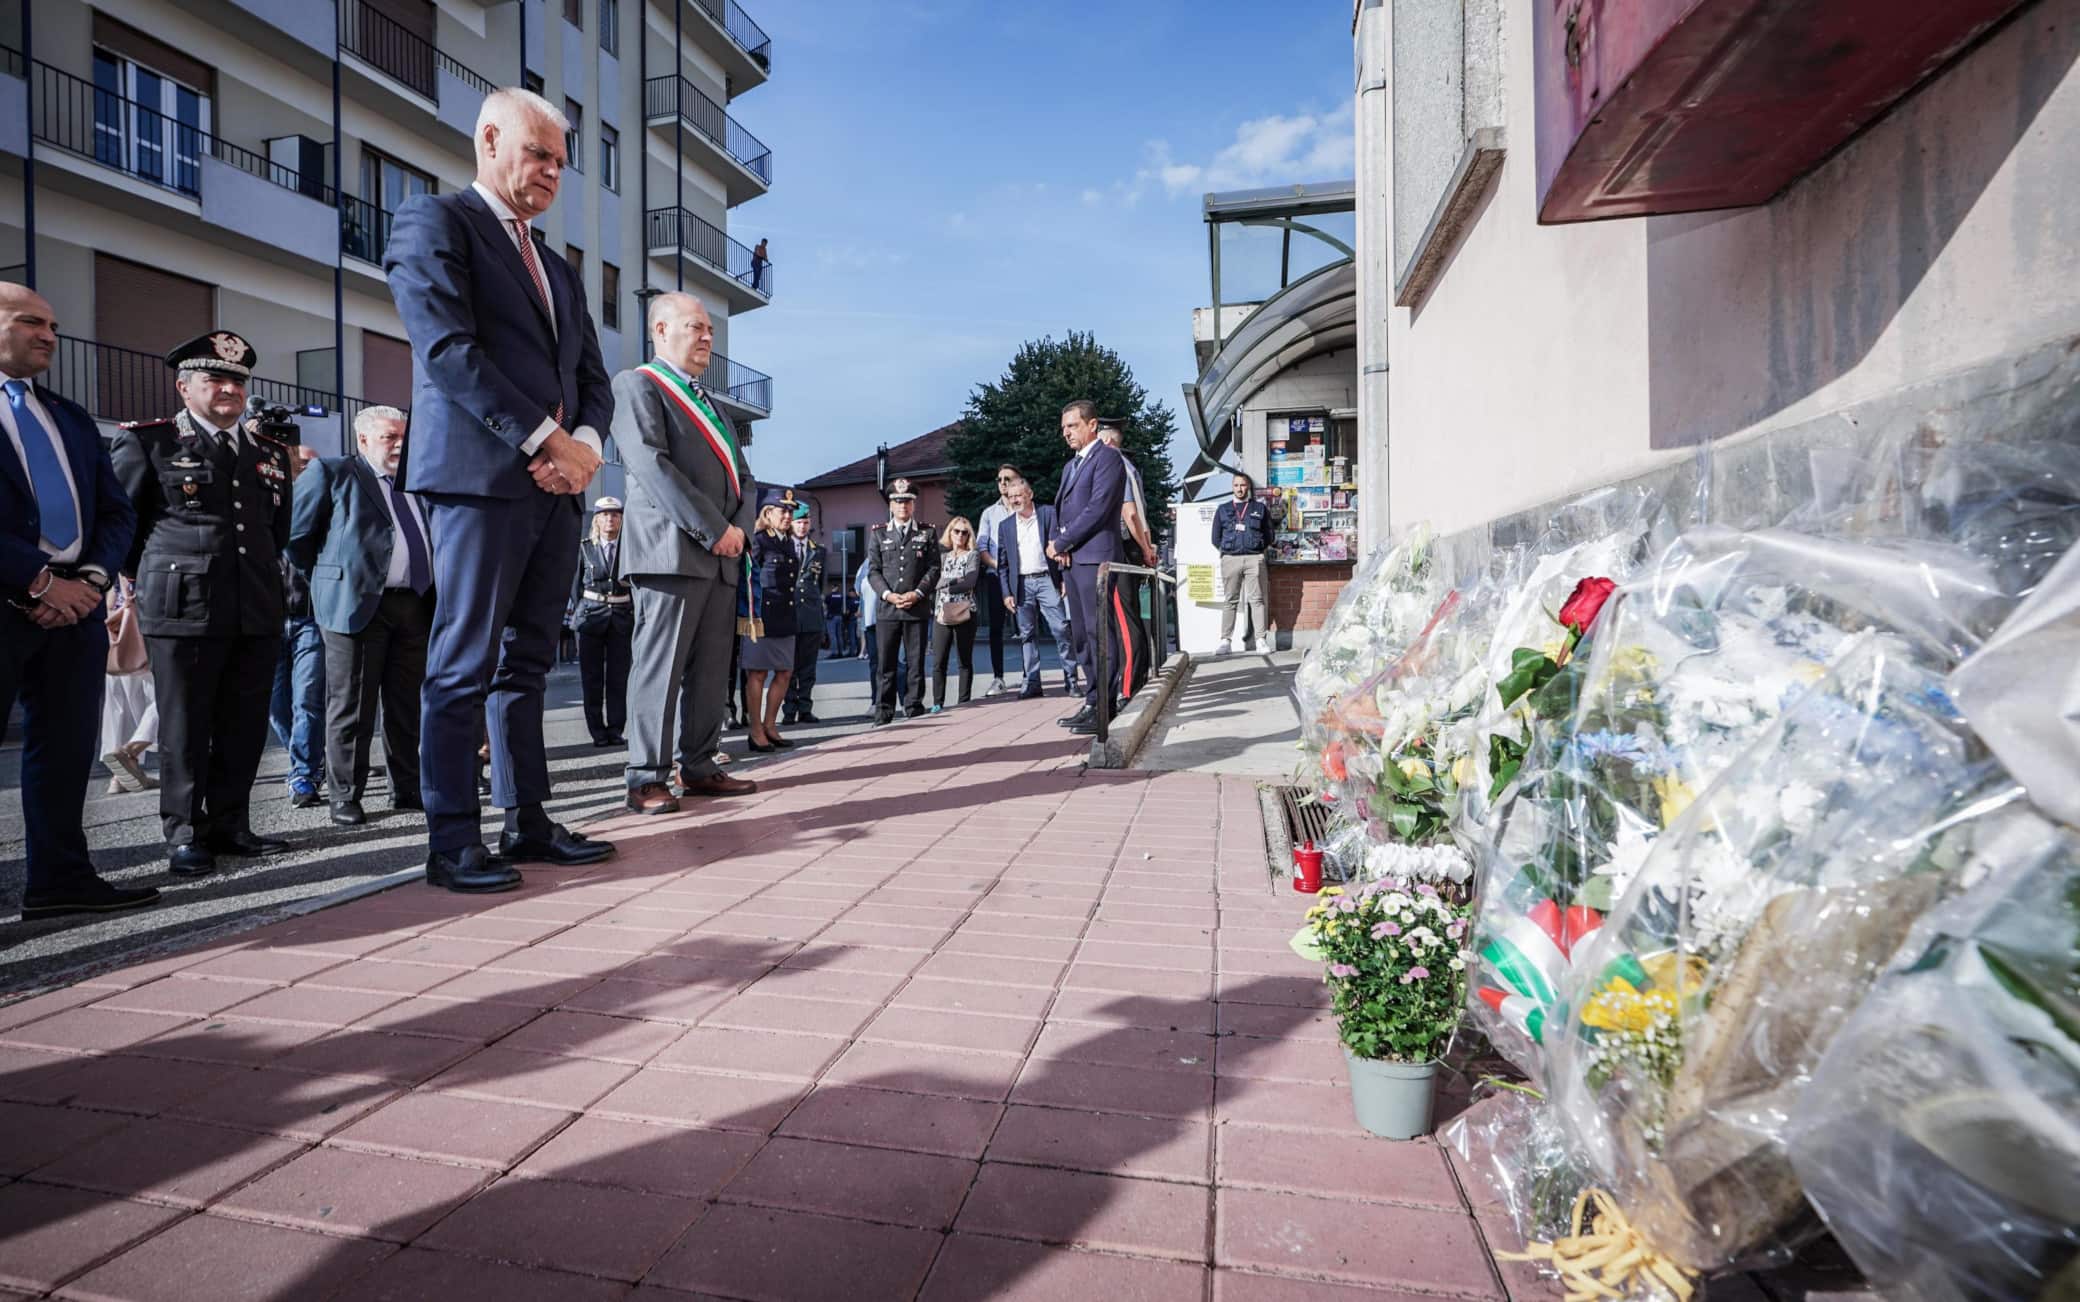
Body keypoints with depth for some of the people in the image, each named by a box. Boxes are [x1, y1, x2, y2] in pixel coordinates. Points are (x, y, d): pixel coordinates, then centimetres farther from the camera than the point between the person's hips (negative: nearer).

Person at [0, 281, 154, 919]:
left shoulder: (72, 418, 20)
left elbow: (116, 510, 16)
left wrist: (92, 576, -1)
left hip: (75, 601, 6)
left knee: (66, 746, 9)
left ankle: (60, 877, 17)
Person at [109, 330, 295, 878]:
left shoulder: (268, 450, 16)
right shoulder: (148, 442, 2)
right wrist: (150, 576, 9)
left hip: (257, 612, 4)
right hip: (183, 609, -4)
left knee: (245, 727, 7)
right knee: (184, 728, 1)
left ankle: (230, 825, 17)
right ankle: (185, 833, 10)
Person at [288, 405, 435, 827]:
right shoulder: (332, 473, 3)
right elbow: (296, 533, 3)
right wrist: (327, 577, 6)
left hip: (415, 606, 5)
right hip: (356, 603, -5)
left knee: (407, 707, 10)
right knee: (351, 708, 1)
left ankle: (406, 788, 18)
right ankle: (346, 796, 9)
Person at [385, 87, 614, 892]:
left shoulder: (559, 270, 25)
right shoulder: (434, 222, 2)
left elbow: (592, 377, 19)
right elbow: (449, 348, -11)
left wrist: (586, 442, -3)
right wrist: (547, 440, -15)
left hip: (555, 486, 7)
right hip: (480, 479, -7)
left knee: (527, 663, 9)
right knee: (464, 666, -5)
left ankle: (528, 822, 14)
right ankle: (451, 843, 1)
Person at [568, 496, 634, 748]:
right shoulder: (584, 547, 5)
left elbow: (636, 583, 3)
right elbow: (576, 584, 8)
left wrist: (637, 617, -4)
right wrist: (578, 612, 1)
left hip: (621, 617, 0)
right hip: (590, 614, 0)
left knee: (618, 675, 1)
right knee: (591, 675, 3)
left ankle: (615, 729, 8)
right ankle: (597, 731, 9)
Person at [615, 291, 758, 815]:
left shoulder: (710, 405, 26)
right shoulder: (637, 385, 2)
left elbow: (743, 477, 21)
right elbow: (650, 463, -12)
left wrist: (740, 527, -1)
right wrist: (714, 529, -16)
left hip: (722, 556, 8)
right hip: (670, 550, -7)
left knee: (712, 669, 7)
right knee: (659, 666, -7)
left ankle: (698, 766, 14)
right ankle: (647, 778, -3)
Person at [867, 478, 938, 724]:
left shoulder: (927, 534, 10)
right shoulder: (878, 534, 11)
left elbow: (934, 568, 4)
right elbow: (873, 570, 6)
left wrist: (917, 594, -10)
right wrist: (887, 594, -9)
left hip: (917, 608, 0)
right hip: (886, 608, 0)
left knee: (915, 661, 3)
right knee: (885, 662, 1)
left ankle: (914, 708, 10)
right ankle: (883, 711, 7)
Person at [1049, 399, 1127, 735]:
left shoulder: (1107, 457, -4)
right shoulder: (1071, 465, 24)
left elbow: (1098, 508, -14)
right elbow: (1060, 506, 21)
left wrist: (1061, 542, -11)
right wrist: (1057, 542, 0)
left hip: (1095, 555, -9)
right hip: (1071, 558, 9)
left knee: (1099, 631, -10)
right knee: (1081, 635, 8)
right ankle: (1093, 703, 14)